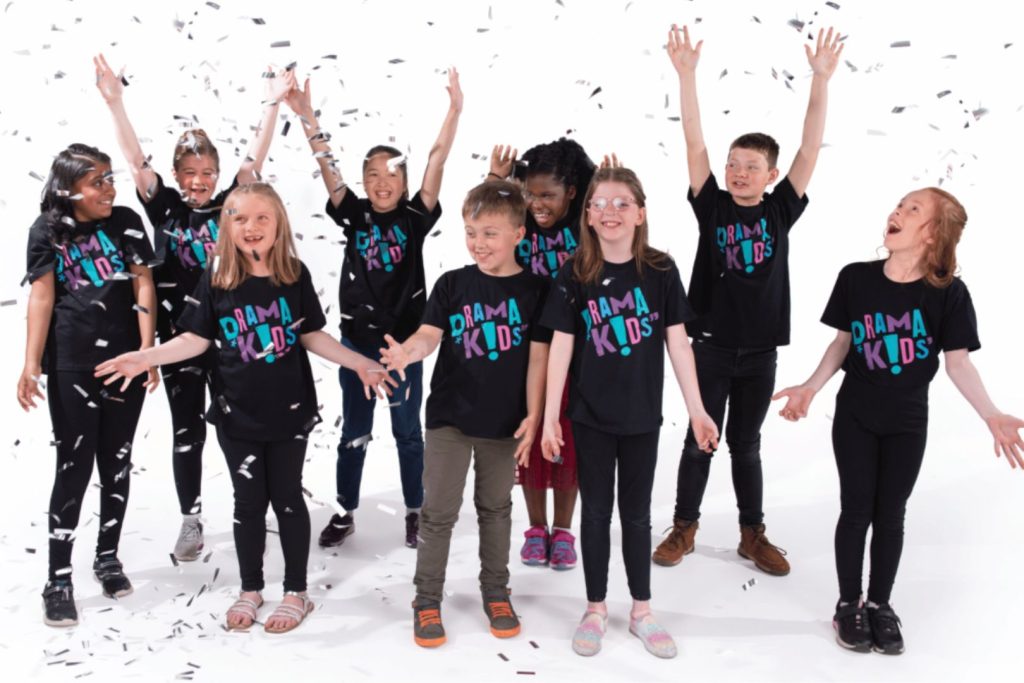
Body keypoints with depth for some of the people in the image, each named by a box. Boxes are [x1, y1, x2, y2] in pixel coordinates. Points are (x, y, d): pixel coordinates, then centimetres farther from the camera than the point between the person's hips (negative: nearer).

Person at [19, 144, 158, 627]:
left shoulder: (127, 223, 3)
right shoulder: (47, 230, -1)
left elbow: (143, 287, -2)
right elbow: (41, 298, -6)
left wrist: (147, 350, -12)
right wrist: (31, 365, -15)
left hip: (124, 361, 2)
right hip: (71, 366, -2)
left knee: (116, 462, 10)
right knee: (74, 466, -2)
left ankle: (108, 556, 27)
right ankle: (59, 579, 6)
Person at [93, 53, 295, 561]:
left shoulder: (230, 206, 0)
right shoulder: (164, 207, 1)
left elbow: (256, 156, -7)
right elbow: (135, 158, -9)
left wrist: (272, 103, -16)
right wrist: (114, 102, -19)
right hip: (178, 338, 0)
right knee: (187, 432, 9)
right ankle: (191, 522, 23)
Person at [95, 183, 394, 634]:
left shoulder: (295, 276, -5)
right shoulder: (215, 281, -5)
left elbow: (312, 336, 3)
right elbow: (196, 339, -2)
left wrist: (358, 363, -3)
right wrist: (145, 358, -13)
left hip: (289, 410, 0)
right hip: (237, 414, 1)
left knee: (287, 498, 9)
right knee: (249, 501, 11)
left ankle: (296, 592, 22)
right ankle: (250, 590, 28)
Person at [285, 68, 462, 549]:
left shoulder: (414, 218, -3)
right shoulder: (354, 216, 0)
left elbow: (437, 162, -12)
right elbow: (328, 167, -9)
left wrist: (454, 109, -21)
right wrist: (306, 116, -20)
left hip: (405, 340, -1)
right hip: (357, 339, 1)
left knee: (407, 430, 11)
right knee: (354, 432, 12)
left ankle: (415, 512, 25)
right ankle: (345, 513, 25)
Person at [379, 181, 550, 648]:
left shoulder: (535, 289, -4)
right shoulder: (452, 284, -1)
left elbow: (538, 357, -4)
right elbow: (430, 334, -11)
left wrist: (532, 416, -8)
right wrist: (409, 351, -34)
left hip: (504, 421, 0)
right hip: (449, 417, 0)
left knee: (495, 508, 16)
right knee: (439, 512, 4)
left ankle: (495, 593, 32)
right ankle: (427, 601, 17)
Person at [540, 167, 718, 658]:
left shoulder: (660, 271, -4)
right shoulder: (575, 274, -6)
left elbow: (677, 343, -2)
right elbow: (561, 346, -5)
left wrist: (697, 410, -2)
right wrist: (549, 416, -7)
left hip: (642, 414, 1)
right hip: (590, 415, 0)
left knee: (637, 513, 13)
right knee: (596, 512, 11)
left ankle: (641, 611, 27)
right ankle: (595, 610, 25)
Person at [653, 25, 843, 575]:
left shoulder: (780, 210, 0)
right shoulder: (712, 206, -3)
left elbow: (810, 149, -6)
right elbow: (694, 144, -10)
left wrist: (820, 79, -13)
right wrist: (686, 74, -17)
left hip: (759, 350, 1)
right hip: (711, 344, -1)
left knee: (745, 445, 14)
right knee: (699, 440, 8)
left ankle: (752, 535, 26)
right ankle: (684, 527, 23)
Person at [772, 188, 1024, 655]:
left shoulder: (949, 293, -12)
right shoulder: (855, 278, -9)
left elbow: (958, 361, -8)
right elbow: (842, 342, 2)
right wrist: (812, 388, -7)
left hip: (907, 422, 0)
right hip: (854, 417, 0)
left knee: (891, 514, 10)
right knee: (857, 510, 6)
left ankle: (880, 604, 27)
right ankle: (849, 604, 23)